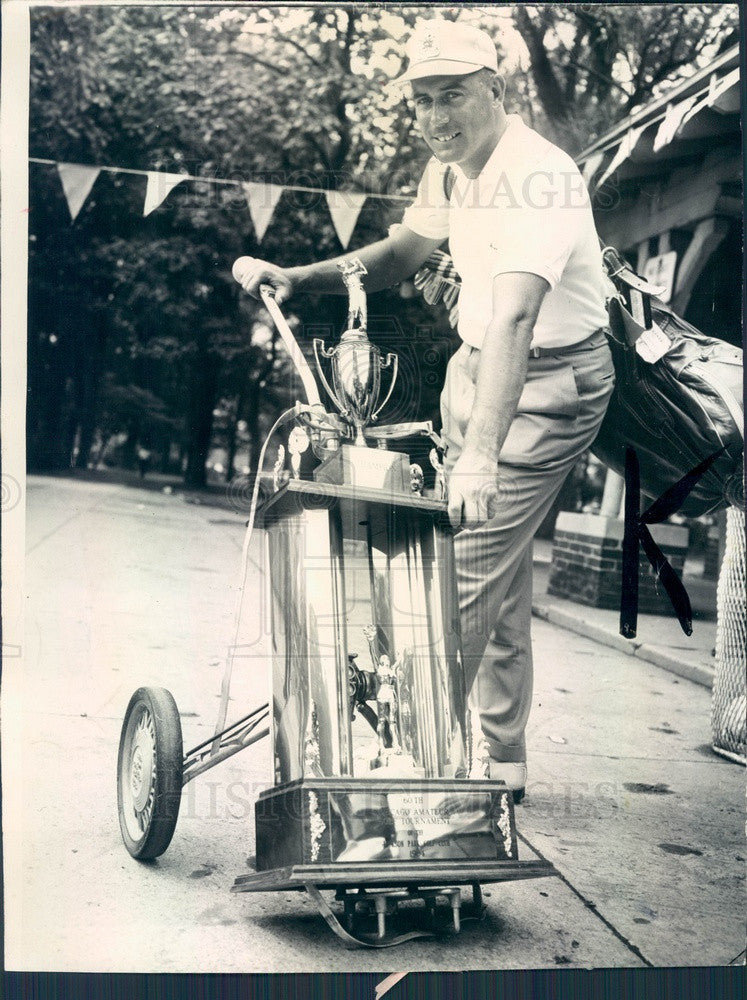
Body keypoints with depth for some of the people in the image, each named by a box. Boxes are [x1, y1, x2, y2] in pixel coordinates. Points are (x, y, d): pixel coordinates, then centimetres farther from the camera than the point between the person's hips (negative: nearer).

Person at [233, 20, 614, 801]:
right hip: (474, 369, 9)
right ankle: (501, 758, 27)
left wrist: (480, 453, -50)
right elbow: (402, 253, 17)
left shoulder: (537, 178, -26)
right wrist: (293, 279, 3)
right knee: (498, 565, 14)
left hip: (551, 384, -9)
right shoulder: (449, 167, 2)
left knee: (473, 569, -11)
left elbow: (513, 318, -40)